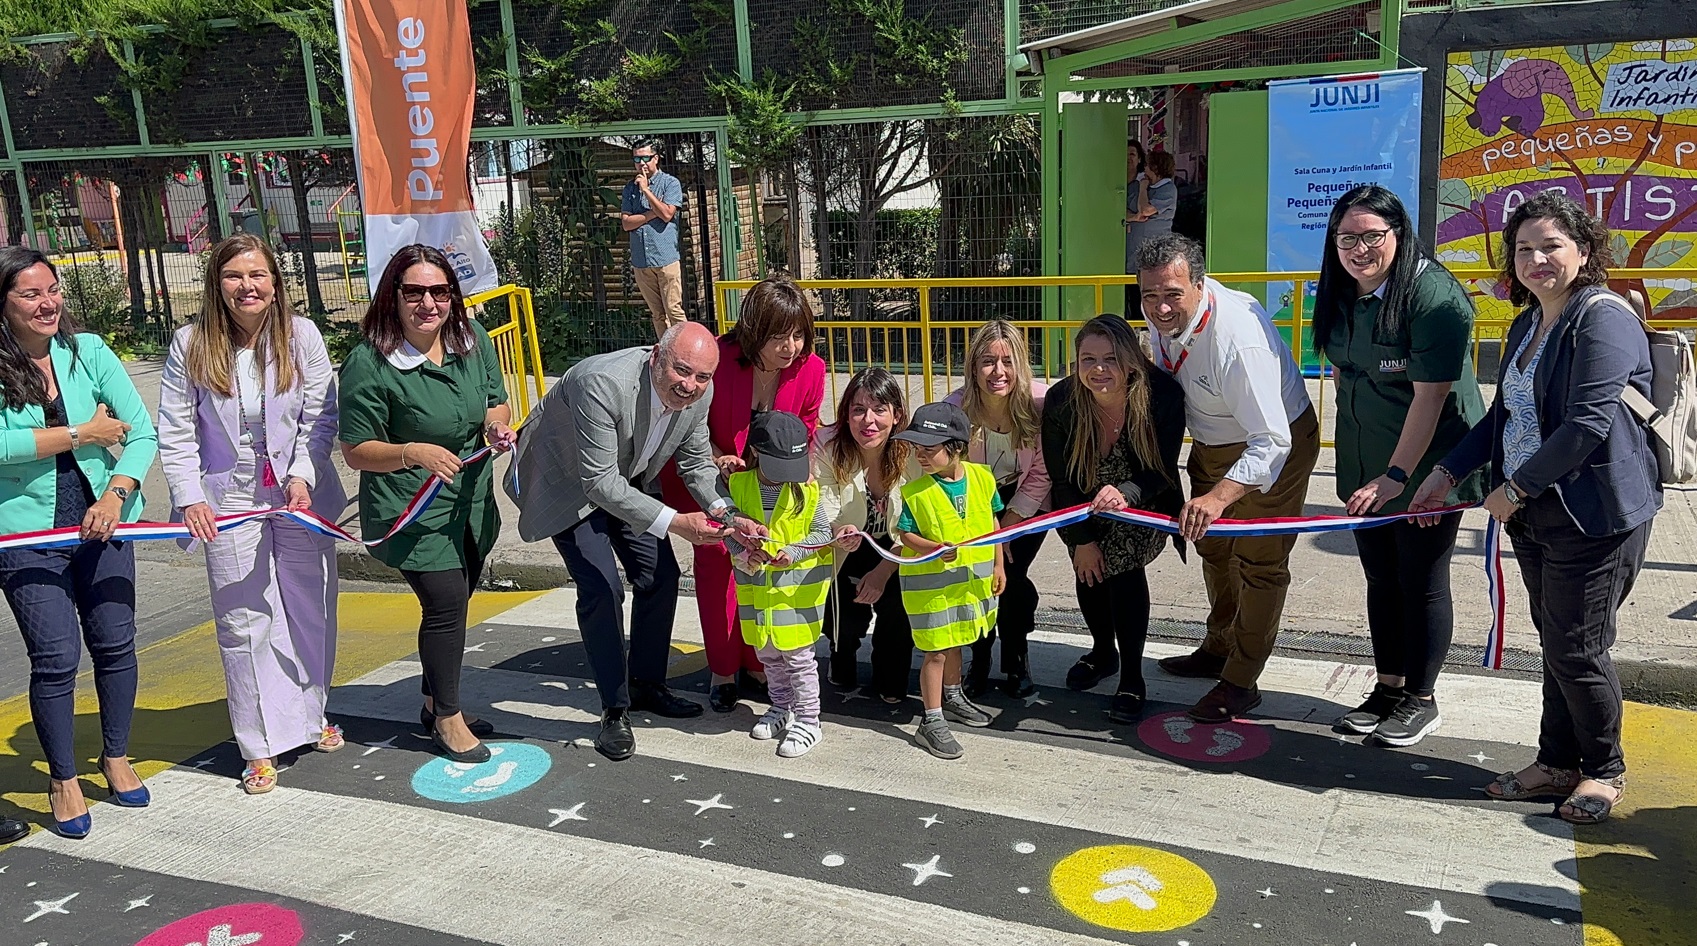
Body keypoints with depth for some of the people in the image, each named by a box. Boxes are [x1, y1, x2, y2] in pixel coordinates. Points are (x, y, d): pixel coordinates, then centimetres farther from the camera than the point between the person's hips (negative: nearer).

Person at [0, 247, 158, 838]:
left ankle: (116, 757, 31)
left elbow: (143, 433, -2)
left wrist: (115, 494, -15)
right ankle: (62, 780, 18)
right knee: (56, 657, -2)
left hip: (101, 522, 3)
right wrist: (82, 435, -16)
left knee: (114, 643, 9)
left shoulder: (88, 351, 0)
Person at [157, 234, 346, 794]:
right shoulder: (190, 345, -4)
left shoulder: (301, 335, -3)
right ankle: (262, 746, 11)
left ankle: (311, 715, 33)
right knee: (244, 621, 2)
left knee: (311, 610, 13)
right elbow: (175, 433, -1)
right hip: (230, 501, -1)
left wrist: (302, 477, -13)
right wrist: (190, 498, -10)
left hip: (301, 494, 1)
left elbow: (320, 418, -2)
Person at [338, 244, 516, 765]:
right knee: (446, 603, -9)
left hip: (471, 504, 7)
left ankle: (436, 703, 39)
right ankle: (448, 718, 13)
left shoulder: (473, 339, -3)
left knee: (453, 603, 18)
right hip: (413, 514, -6)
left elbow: (496, 402, 10)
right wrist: (414, 453, -31)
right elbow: (356, 451, -14)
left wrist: (496, 427, -13)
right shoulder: (369, 364, -20)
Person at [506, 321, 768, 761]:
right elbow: (599, 482, -38)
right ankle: (615, 710, 3)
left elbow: (696, 462, -5)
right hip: (569, 483, -6)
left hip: (628, 480, 7)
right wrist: (674, 522, -44)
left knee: (660, 577, 6)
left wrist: (727, 514, -23)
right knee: (601, 588, -14)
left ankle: (647, 685, 27)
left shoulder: (699, 392, -19)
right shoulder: (602, 383, -40)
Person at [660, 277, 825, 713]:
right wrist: (716, 458, -28)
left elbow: (804, 433, -1)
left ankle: (755, 665, 17)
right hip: (707, 472, -3)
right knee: (715, 555, -12)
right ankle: (723, 671, 4)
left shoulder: (811, 369, -20)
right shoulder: (719, 359, -31)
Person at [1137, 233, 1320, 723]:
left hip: (1273, 445, -8)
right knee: (1213, 546, 22)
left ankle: (1241, 682, 15)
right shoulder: (1162, 314, -17)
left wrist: (1218, 497, -54)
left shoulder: (1239, 340, -40)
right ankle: (1219, 650, 43)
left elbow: (1271, 441, -42)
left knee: (1258, 562, 0)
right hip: (1211, 441, 8)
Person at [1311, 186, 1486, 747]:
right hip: (1364, 469, 7)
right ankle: (1387, 688, 30)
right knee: (1380, 579, 15)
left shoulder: (1433, 295, -20)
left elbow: (1431, 395, -24)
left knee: (1422, 582, 4)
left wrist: (1396, 475, -26)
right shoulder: (1341, 295, 4)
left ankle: (1421, 700, 20)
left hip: (1426, 467, -7)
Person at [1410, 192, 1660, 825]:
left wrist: (1515, 488, -16)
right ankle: (1557, 763, 28)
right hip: (1533, 512, 8)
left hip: (1596, 515, -8)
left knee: (1577, 648, 0)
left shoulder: (1603, 319, -15)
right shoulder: (1527, 325, 13)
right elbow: (1504, 415, 20)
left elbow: (1588, 424, -23)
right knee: (1554, 641, 15)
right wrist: (1448, 473, 13)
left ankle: (1605, 770, 21)